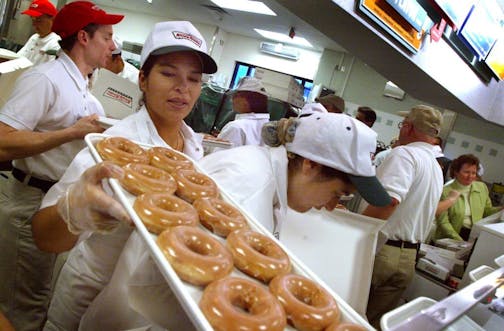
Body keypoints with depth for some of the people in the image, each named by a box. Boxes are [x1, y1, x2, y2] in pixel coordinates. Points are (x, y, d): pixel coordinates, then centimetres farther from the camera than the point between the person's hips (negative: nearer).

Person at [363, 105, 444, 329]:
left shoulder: (405, 153, -13)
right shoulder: (437, 169, 15)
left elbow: (388, 200, -29)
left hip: (380, 249, -8)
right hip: (409, 259, 8)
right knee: (373, 322, 16)